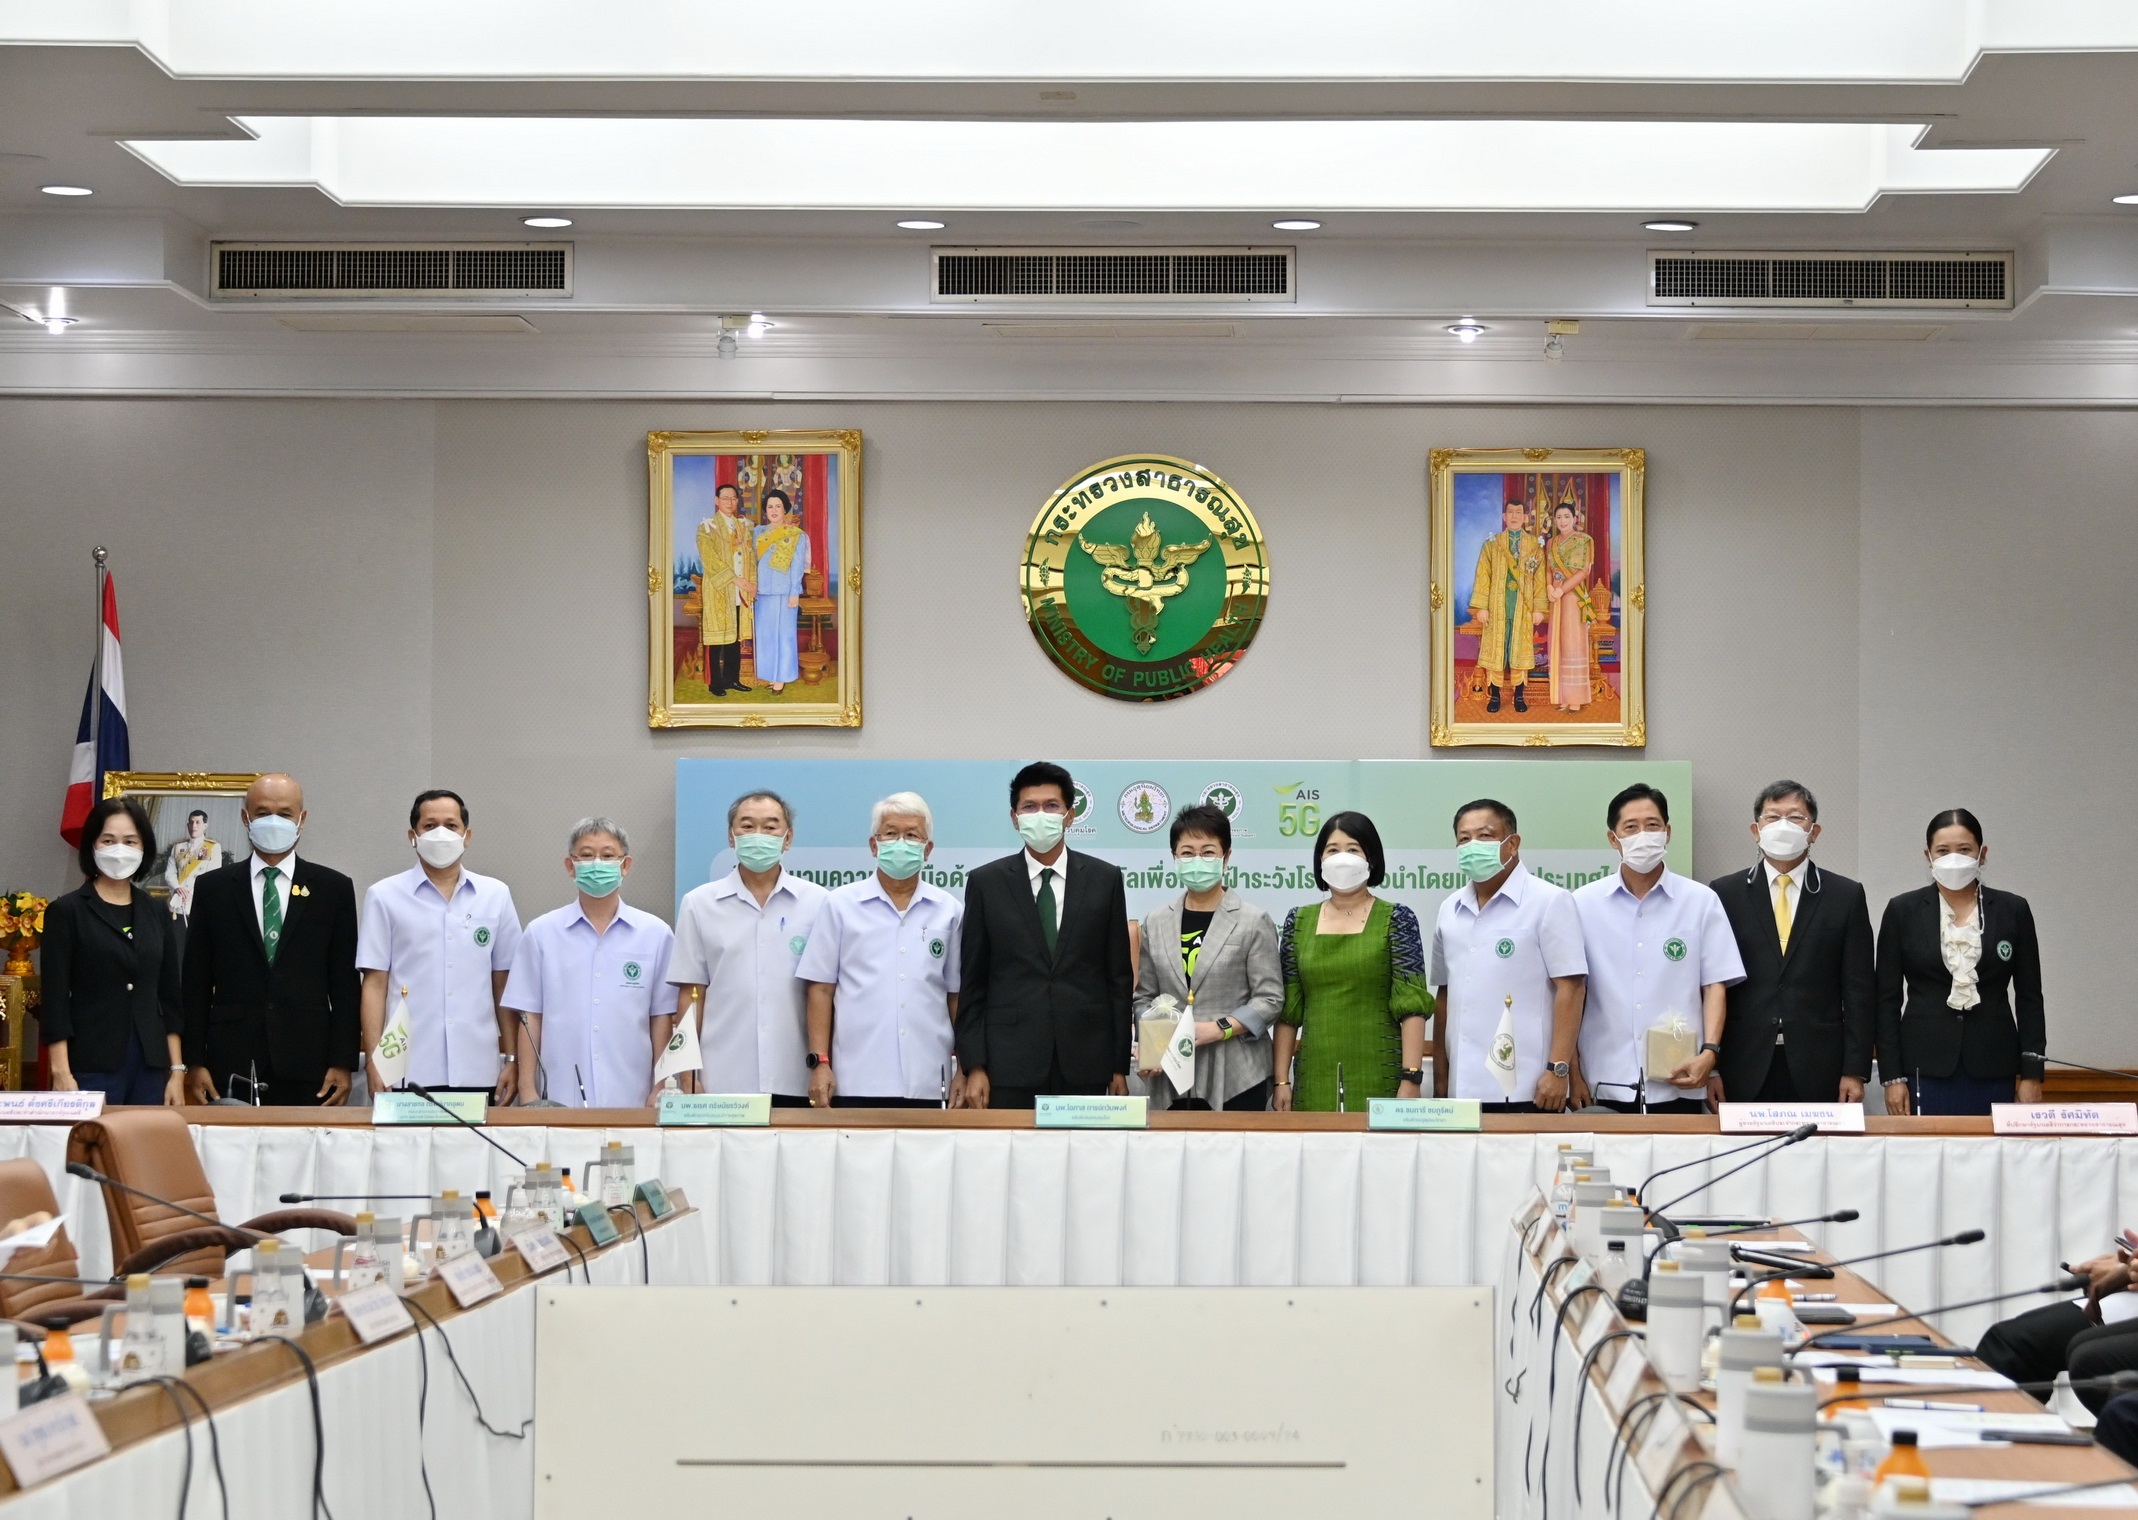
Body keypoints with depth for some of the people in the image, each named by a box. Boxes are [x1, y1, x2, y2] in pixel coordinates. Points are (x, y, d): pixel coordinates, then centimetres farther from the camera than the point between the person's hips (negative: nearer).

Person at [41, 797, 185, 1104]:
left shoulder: (157, 914, 12)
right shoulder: (66, 912, 0)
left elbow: (170, 998, 13)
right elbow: (55, 1000, -4)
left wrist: (177, 1072, 6)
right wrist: (61, 1074, -12)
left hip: (150, 1067, 4)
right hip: (91, 1068, -4)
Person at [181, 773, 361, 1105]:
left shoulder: (334, 888, 8)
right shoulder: (213, 888, 9)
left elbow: (344, 984, 6)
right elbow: (196, 983, 8)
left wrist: (343, 1064, -1)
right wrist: (194, 1062, 1)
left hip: (306, 1066, 0)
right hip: (231, 1067, 0)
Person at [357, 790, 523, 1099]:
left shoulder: (496, 896, 10)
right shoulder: (384, 897, 5)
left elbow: (503, 986, 11)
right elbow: (375, 985, 3)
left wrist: (512, 1059, 7)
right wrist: (375, 1064, -5)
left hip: (478, 1073, 2)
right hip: (408, 1073, -1)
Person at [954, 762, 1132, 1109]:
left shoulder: (1104, 879, 7)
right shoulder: (986, 883, 5)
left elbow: (1119, 977, 8)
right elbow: (971, 985, 5)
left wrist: (1120, 1066, 5)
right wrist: (973, 1065, -2)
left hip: (1085, 1067, 1)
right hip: (1010, 1066, -1)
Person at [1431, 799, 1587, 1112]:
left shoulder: (1549, 902, -2)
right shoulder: (1450, 910, 15)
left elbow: (1569, 990, -7)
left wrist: (1558, 1070, -14)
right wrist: (1440, 1074, 15)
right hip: (1463, 1088, 5)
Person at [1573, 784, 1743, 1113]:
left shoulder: (1701, 901, 5)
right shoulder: (1584, 904, 5)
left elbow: (1715, 984, 4)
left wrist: (1709, 1052, -9)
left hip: (1680, 1085, 0)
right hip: (1605, 1085, 0)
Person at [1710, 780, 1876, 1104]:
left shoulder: (1846, 895, 7)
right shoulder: (1725, 893, 7)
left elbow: (1859, 990, 5)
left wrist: (1855, 1071, -2)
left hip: (1817, 1072, 0)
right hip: (1745, 1072, 0)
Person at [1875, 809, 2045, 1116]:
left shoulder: (2013, 910, 5)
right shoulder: (1903, 911, 4)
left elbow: (2029, 998, 7)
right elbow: (1888, 999, 4)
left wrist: (2031, 1074, 1)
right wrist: (1892, 1077, -2)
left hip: (1992, 1066, 1)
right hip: (1926, 1066, -1)